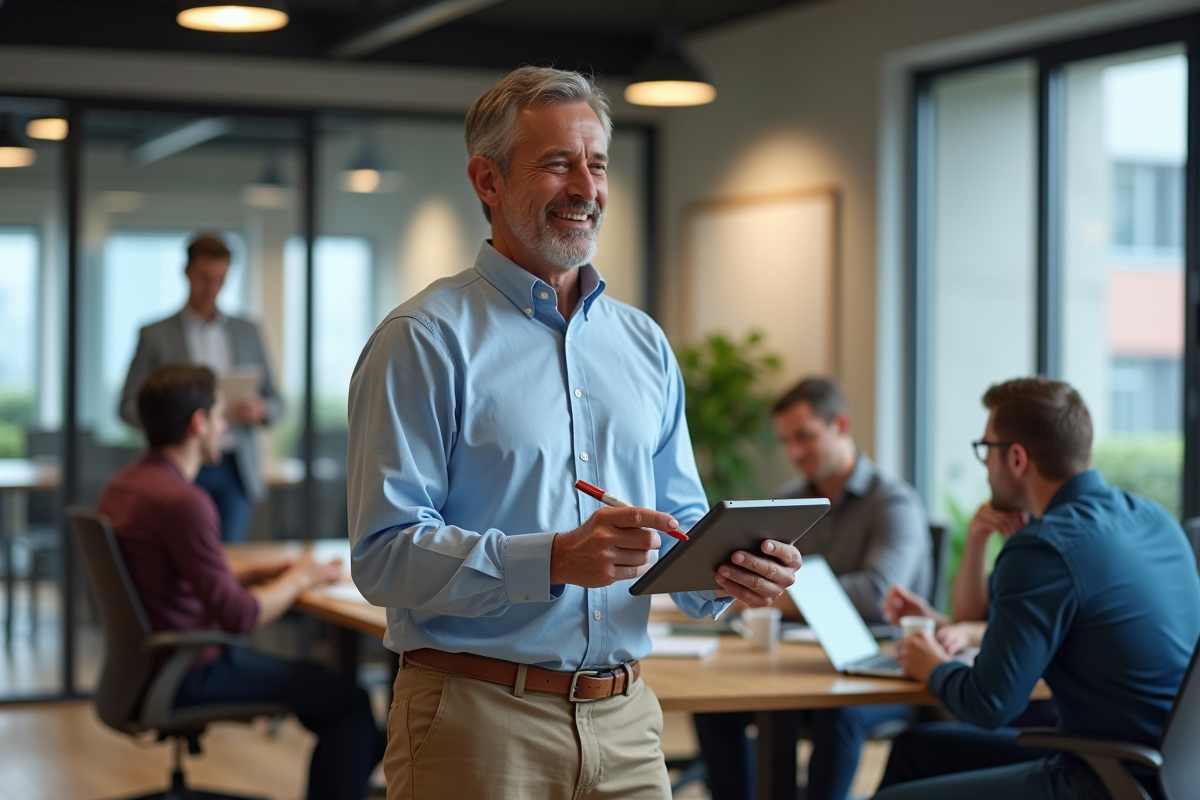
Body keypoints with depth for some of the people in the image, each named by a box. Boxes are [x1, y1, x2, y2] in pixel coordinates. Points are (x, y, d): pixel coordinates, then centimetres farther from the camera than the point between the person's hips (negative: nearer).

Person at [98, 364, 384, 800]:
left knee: (322, 679, 23)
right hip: (189, 675, -10)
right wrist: (297, 579, -7)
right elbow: (238, 616, -24)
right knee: (349, 700, -3)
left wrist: (258, 572, 10)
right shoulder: (182, 501, -25)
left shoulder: (122, 485, 5)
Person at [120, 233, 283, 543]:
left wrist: (259, 409, -8)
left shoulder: (247, 332, 14)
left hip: (234, 472, 2)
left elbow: (275, 402, 16)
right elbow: (129, 406, 3)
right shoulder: (155, 335, 5)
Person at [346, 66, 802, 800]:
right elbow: (385, 552, -15)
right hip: (479, 724, -5)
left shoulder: (645, 345, 13)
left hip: (625, 721, 6)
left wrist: (729, 570, -7)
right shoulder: (425, 342, -7)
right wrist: (555, 561, -26)